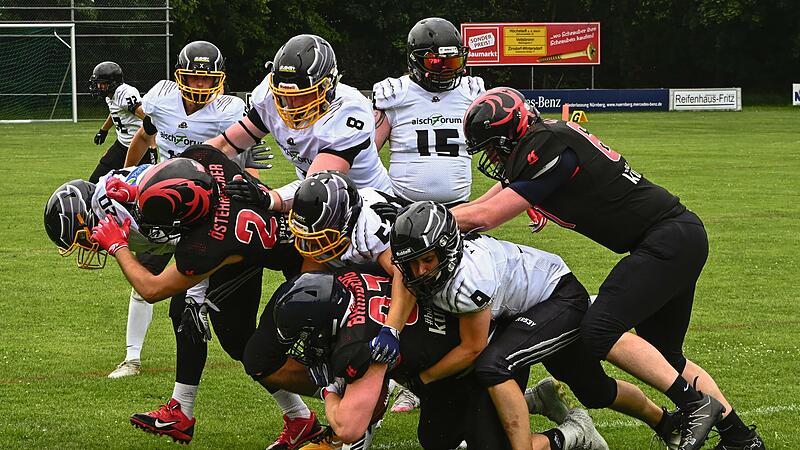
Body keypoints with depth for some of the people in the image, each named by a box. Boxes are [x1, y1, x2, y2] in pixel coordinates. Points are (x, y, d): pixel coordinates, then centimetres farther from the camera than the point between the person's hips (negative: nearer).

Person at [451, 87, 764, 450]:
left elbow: (486, 217, -16)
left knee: (599, 332, -18)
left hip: (668, 239, -10)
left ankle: (696, 405, -15)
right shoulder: (538, 144, 11)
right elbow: (482, 205, 18)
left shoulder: (549, 148, -17)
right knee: (662, 355, 16)